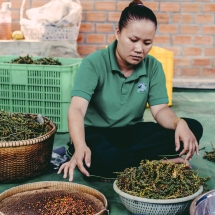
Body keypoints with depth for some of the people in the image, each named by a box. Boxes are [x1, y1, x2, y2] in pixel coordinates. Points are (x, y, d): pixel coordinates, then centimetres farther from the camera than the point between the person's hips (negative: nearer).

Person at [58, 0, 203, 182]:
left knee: (192, 128, -17)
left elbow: (160, 109, -6)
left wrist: (179, 123, -30)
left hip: (132, 132, 4)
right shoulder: (94, 63, -16)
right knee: (96, 158, -41)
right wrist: (80, 146, -47)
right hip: (96, 133, -4)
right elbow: (77, 109, -27)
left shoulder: (153, 67, -2)